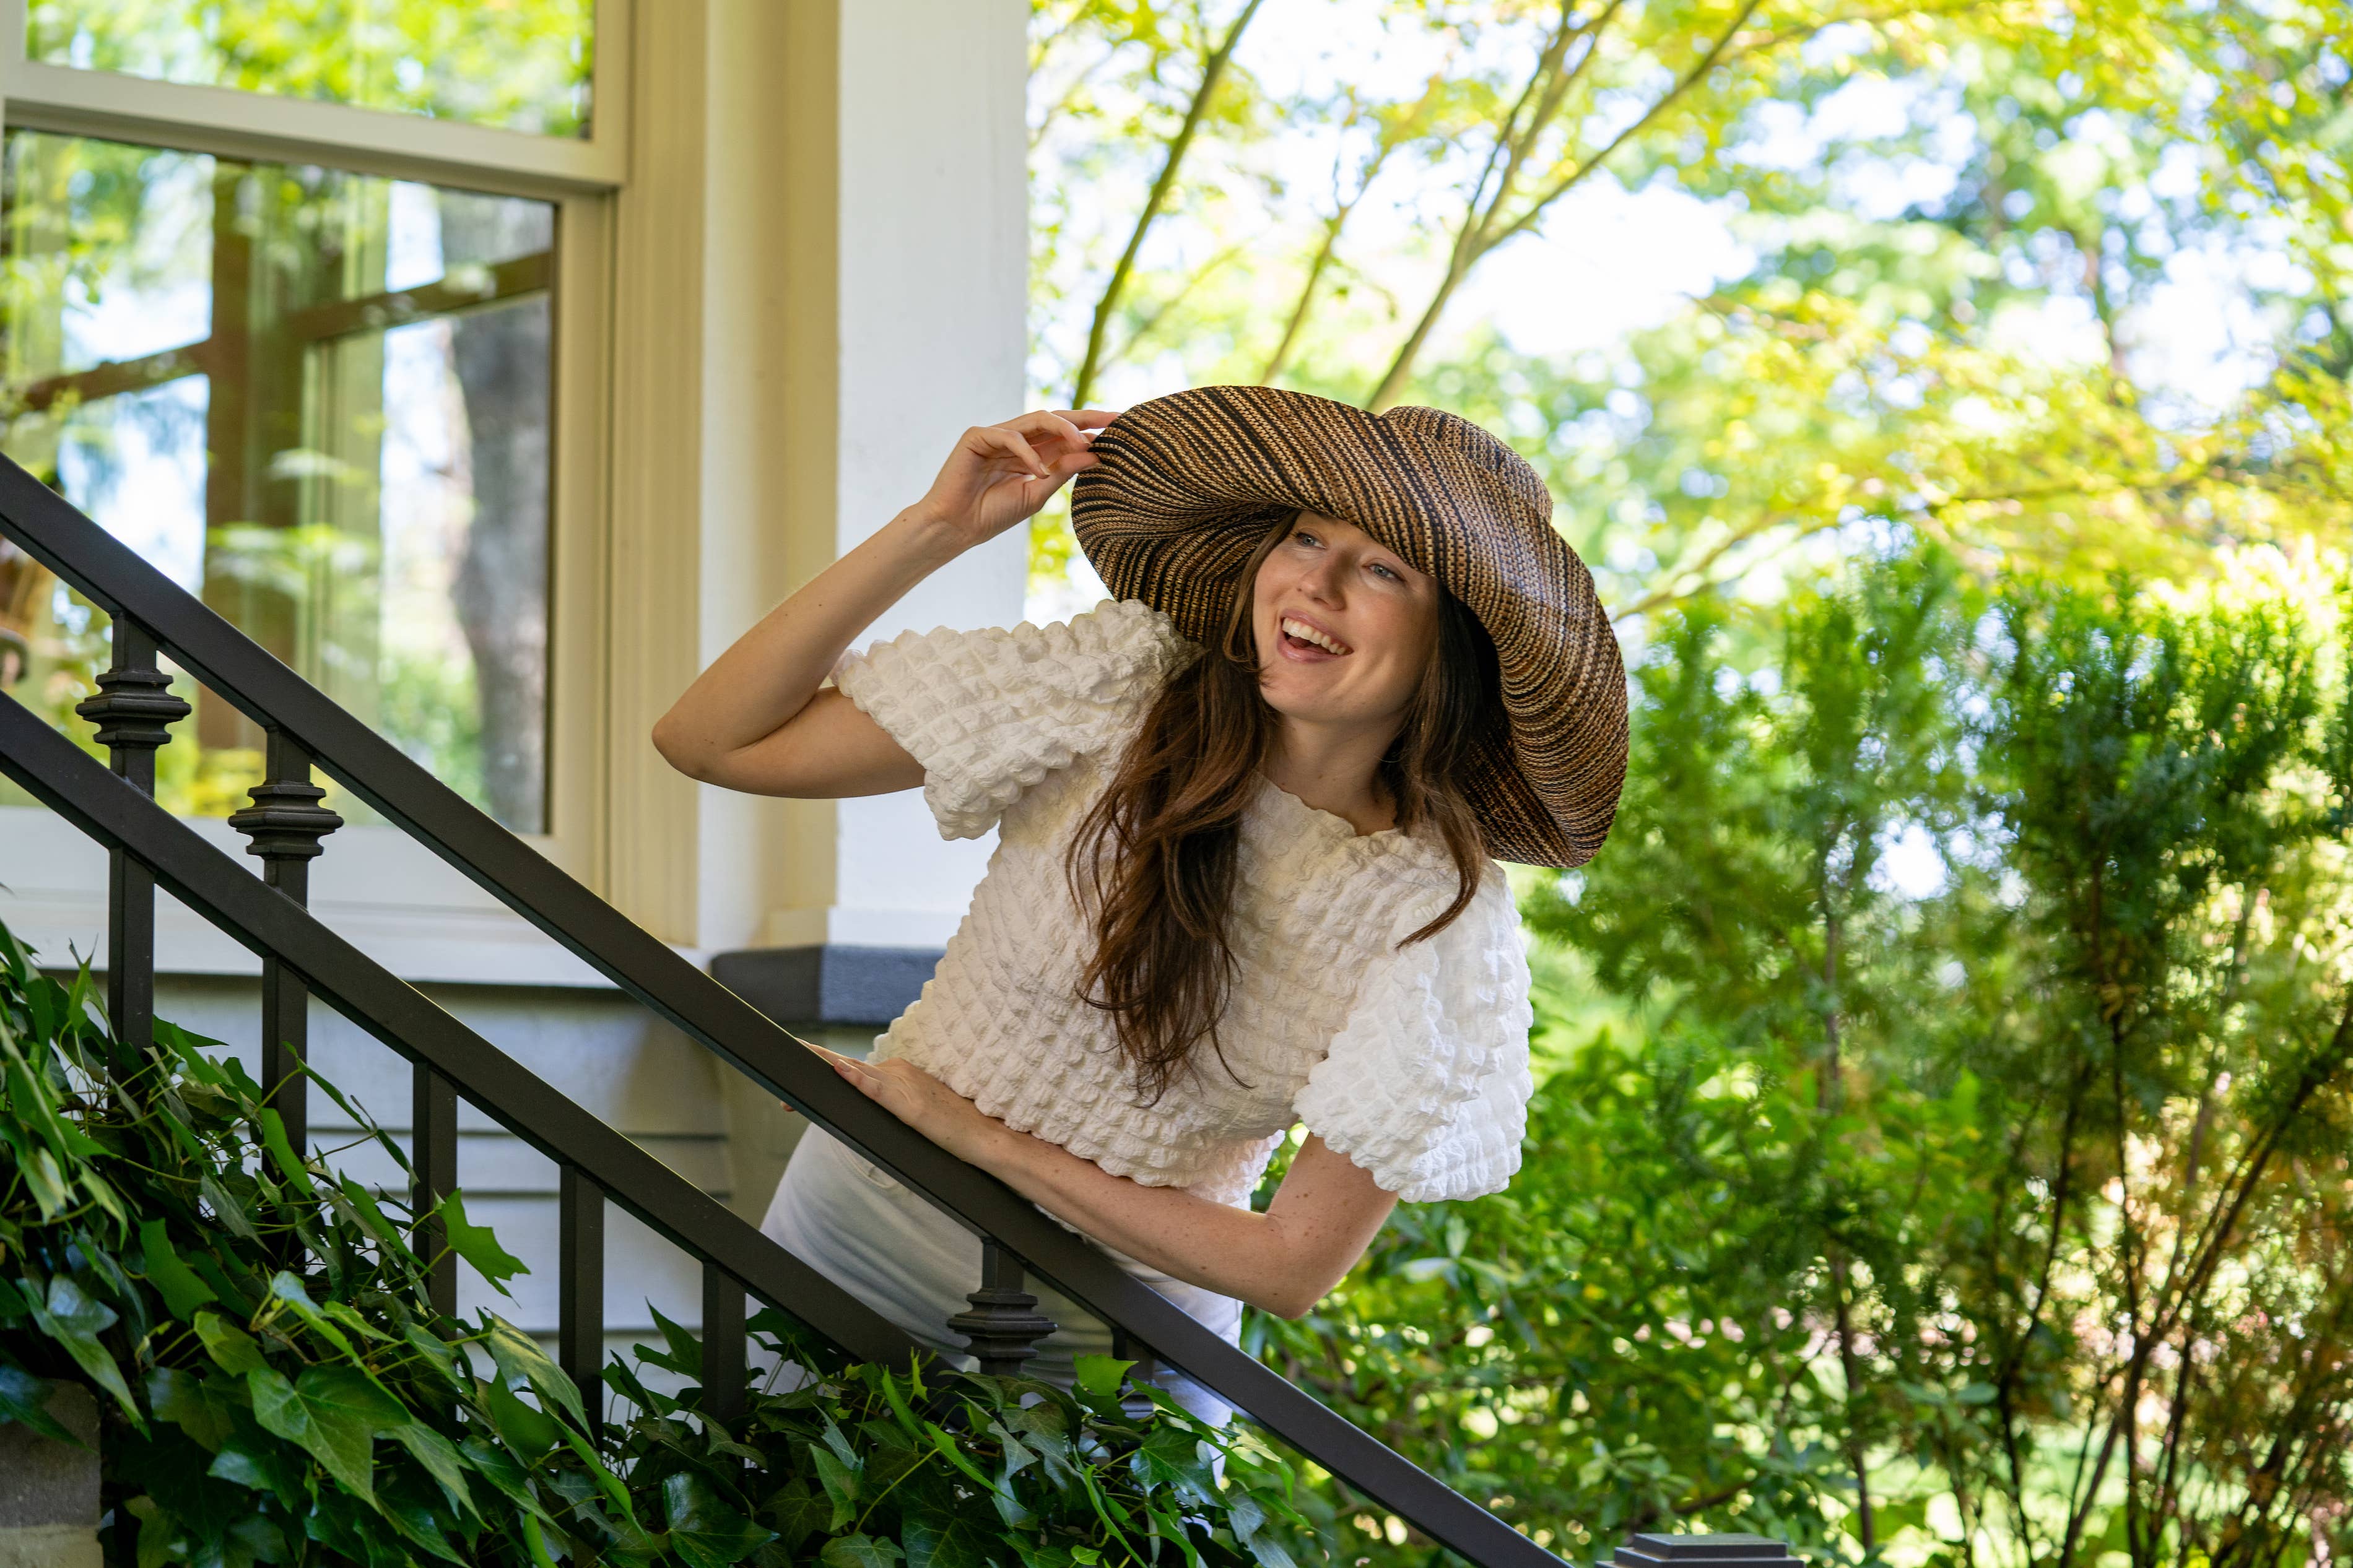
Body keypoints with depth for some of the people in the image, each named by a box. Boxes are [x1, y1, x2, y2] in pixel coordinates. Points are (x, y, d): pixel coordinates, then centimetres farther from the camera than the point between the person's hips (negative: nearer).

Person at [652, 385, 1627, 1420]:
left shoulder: (1441, 919, -18)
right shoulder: (1111, 686, -16)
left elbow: (1294, 1265, -16)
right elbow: (710, 740, -15)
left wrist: (974, 1134, -19)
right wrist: (938, 528, -23)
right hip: (864, 1245, 1)